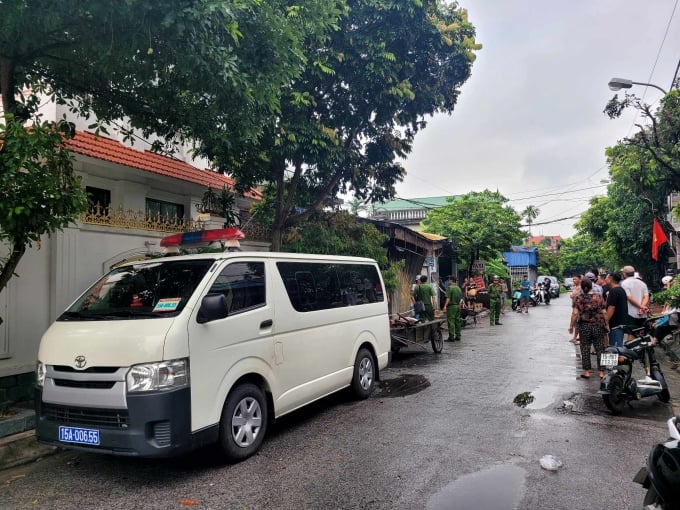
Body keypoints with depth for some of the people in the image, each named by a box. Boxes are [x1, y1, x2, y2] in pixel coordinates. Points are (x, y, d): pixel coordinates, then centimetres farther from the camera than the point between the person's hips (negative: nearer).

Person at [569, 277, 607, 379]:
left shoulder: (579, 298, -5)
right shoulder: (599, 298, 0)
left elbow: (575, 313, -10)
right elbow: (604, 313, -1)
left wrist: (571, 326, -2)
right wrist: (606, 325, 9)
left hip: (584, 327, -1)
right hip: (598, 326, 1)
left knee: (585, 349, 7)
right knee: (599, 349, 8)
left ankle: (586, 372, 11)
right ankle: (601, 372, 12)